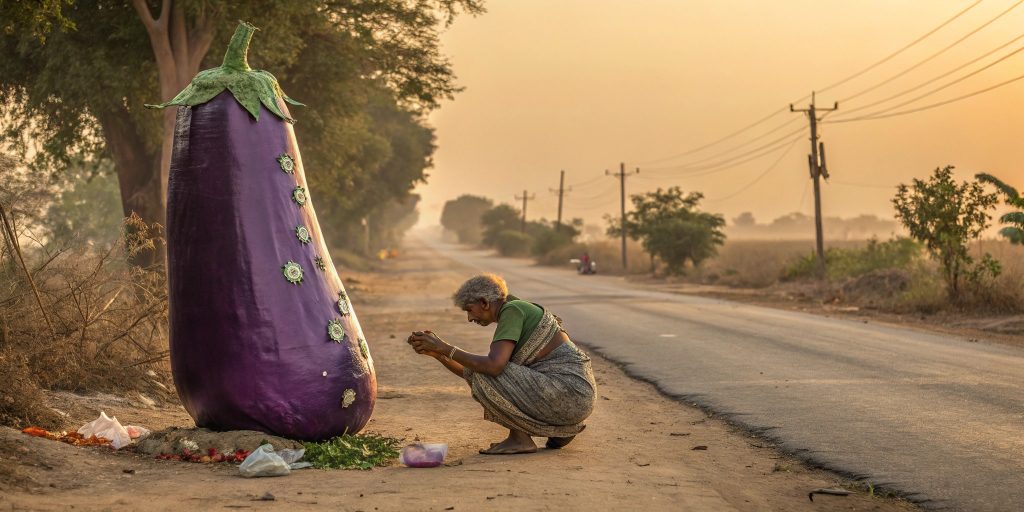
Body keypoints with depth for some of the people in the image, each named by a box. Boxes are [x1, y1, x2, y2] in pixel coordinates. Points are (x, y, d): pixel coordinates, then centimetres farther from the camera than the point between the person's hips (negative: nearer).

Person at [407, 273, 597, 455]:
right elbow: (471, 373, 17)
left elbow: (493, 366, -24)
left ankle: (520, 438, -2)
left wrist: (444, 347, -16)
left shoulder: (512, 310, -10)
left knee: (487, 376, -12)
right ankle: (564, 429, 15)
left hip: (569, 392, -10)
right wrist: (437, 353, 6)